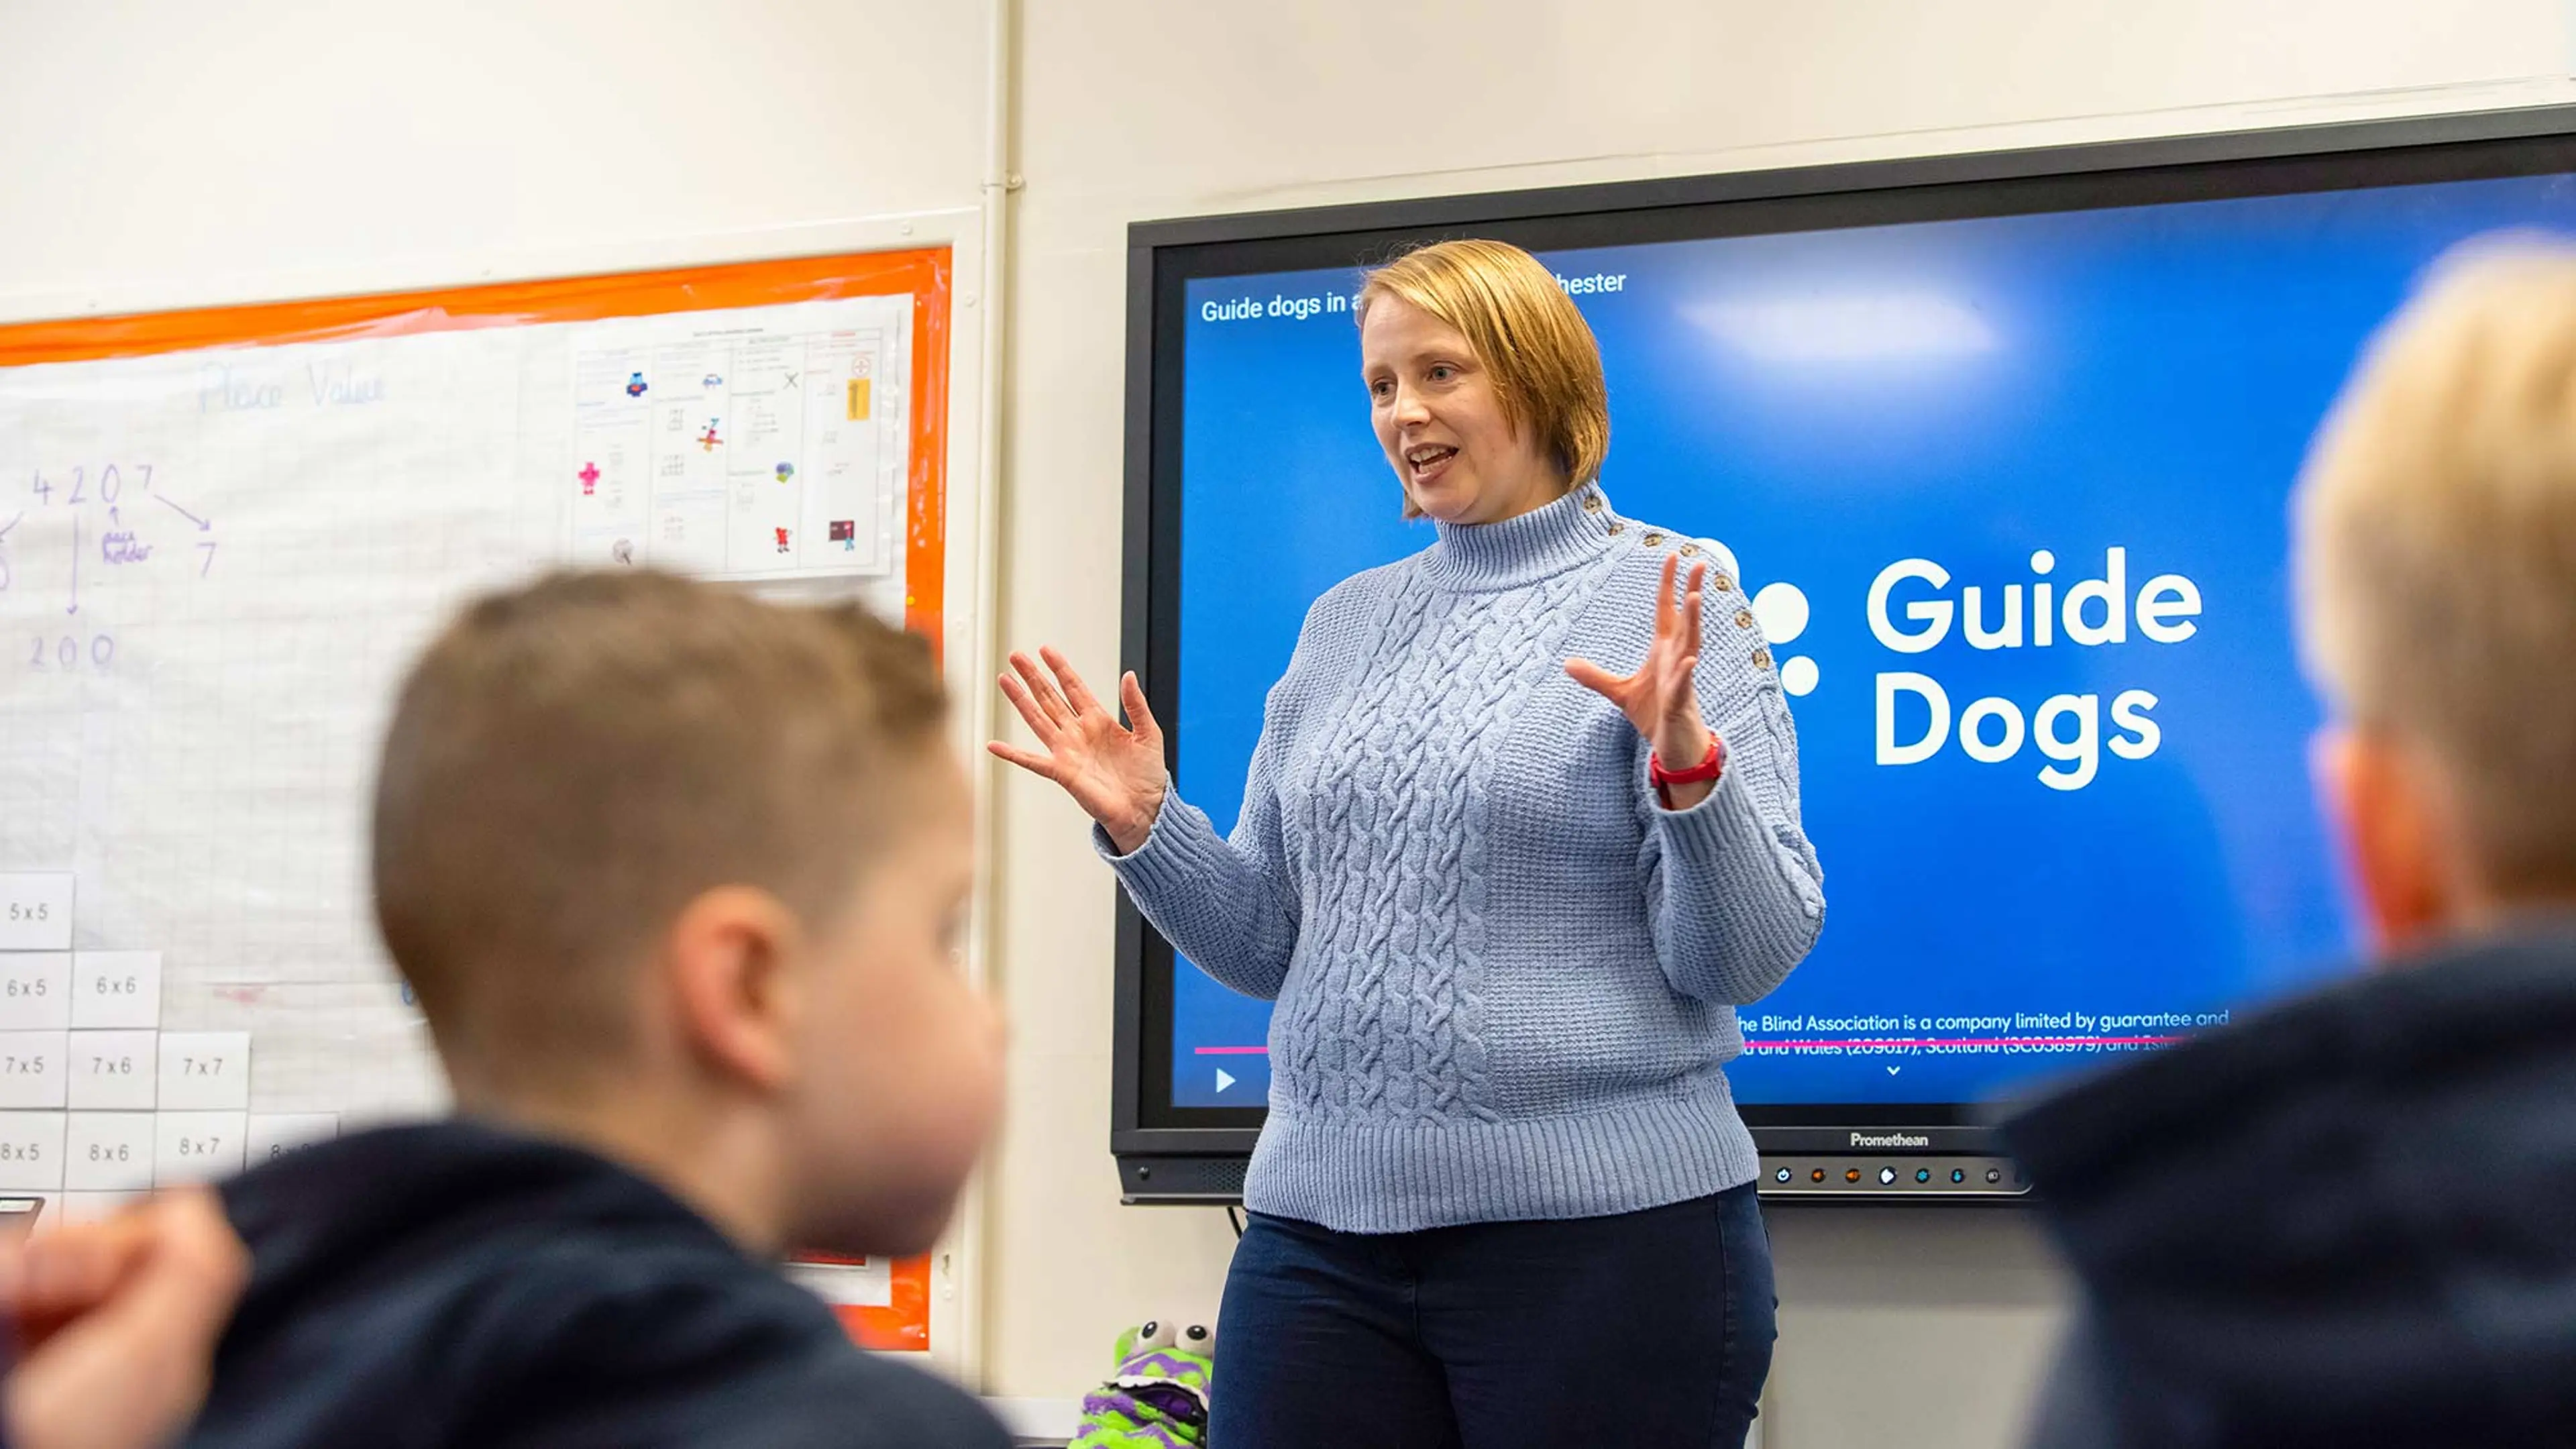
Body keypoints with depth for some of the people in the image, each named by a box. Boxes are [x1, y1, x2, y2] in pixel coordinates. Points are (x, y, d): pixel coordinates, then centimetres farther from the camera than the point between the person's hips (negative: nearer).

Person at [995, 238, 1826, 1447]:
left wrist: (1687, 767, -24)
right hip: (1324, 1222, 5)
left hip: (1600, 1229, -4)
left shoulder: (1669, 607, -3)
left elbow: (1749, 960, -9)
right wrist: (1144, 826, -1)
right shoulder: (1346, 622, 12)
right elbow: (1269, 945, 14)